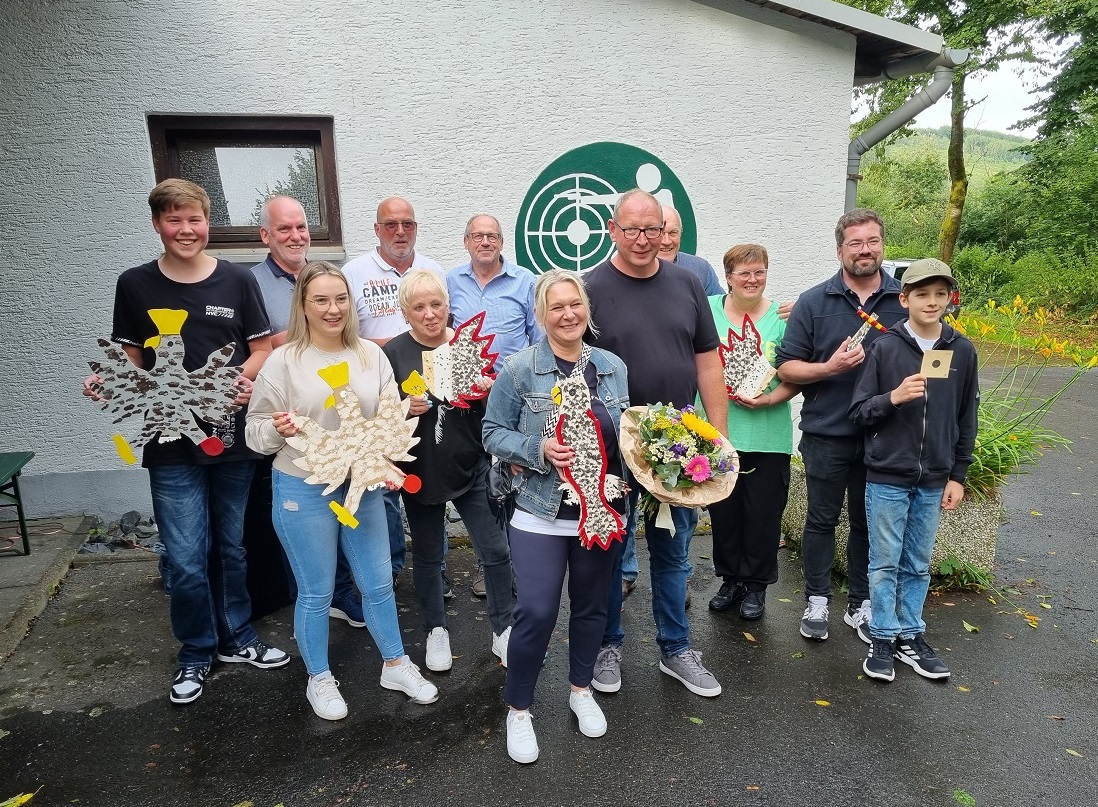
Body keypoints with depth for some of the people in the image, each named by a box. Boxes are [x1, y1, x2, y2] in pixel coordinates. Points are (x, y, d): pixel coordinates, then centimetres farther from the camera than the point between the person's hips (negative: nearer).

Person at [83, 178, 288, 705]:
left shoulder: (237, 280, 1)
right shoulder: (135, 285, 2)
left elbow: (262, 350, 3)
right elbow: (131, 362, 8)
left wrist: (244, 377, -17)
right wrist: (106, 382, -13)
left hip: (234, 437, 1)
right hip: (172, 444, 0)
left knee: (232, 548, 14)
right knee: (187, 561, 1)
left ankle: (236, 639, 34)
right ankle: (196, 654, 25)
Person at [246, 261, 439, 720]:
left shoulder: (371, 355, 1)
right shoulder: (283, 361, -9)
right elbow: (256, 431, -5)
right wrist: (278, 430, -26)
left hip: (363, 486, 4)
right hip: (303, 492, -3)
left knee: (379, 583, 14)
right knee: (316, 592, 10)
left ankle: (396, 665, 35)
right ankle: (319, 679, 33)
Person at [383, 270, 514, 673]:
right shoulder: (393, 353, -5)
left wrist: (487, 393, -13)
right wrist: (405, 408, -21)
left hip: (472, 470, 1)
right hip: (420, 473, -1)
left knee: (496, 552, 3)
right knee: (427, 556, 15)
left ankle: (502, 628, 25)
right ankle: (436, 629, 36)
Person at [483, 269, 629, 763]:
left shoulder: (613, 368, 4)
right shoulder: (519, 369, -7)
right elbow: (493, 433, -4)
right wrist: (539, 449, -20)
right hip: (541, 513, -3)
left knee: (591, 607, 16)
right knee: (536, 612, -4)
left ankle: (581, 690, 41)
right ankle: (518, 708, 20)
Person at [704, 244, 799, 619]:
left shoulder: (781, 316, -1)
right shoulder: (709, 309, 1)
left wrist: (770, 398, -17)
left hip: (767, 436, -1)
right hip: (717, 431, 1)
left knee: (763, 514, 8)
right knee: (723, 511, 11)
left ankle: (756, 585, 26)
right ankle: (730, 580, 30)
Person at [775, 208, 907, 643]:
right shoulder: (814, 302, -3)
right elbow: (786, 368, -4)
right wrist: (830, 367, -20)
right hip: (826, 434, -1)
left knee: (868, 522, 14)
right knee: (822, 519, 10)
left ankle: (861, 604, 29)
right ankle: (817, 601, 25)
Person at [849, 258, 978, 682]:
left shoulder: (962, 350, 2)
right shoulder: (885, 347, -6)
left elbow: (967, 419, 8)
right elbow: (859, 411, -4)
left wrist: (958, 475, 6)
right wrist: (893, 398, -22)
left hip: (933, 480, 3)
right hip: (887, 476, -2)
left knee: (918, 565, 13)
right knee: (885, 563, 6)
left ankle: (910, 636, 27)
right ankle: (883, 639, 18)